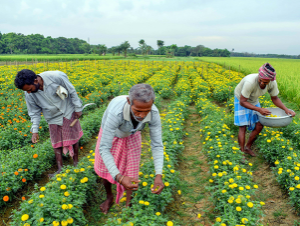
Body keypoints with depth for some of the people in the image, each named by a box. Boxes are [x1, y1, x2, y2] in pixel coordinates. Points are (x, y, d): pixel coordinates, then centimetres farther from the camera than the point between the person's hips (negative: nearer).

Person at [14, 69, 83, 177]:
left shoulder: (55, 77, -30)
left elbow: (72, 92, -16)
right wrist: (35, 131, -7)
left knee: (73, 138, 10)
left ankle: (76, 163, 29)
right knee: (57, 144, 7)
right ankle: (60, 169, 20)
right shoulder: (29, 95, -17)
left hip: (68, 113, -2)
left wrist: (78, 108, -9)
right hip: (53, 119, 2)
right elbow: (34, 112, -2)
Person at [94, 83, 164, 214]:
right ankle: (109, 197, 42)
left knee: (130, 170, 6)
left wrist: (159, 175, -40)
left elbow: (157, 145, -27)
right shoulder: (116, 113, -49)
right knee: (104, 168, 12)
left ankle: (128, 203, 31)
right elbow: (104, 148, -42)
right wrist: (119, 177, -55)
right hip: (110, 134, -1)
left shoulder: (154, 113, -38)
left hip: (131, 135, 2)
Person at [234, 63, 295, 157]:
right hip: (241, 100, -5)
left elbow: (275, 98, -6)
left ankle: (247, 147, 19)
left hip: (254, 101, 5)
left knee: (259, 126, 0)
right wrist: (259, 110, -41)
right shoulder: (250, 82, -42)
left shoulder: (272, 83, -24)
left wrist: (286, 109, -19)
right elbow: (242, 102, -34)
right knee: (243, 127, -12)